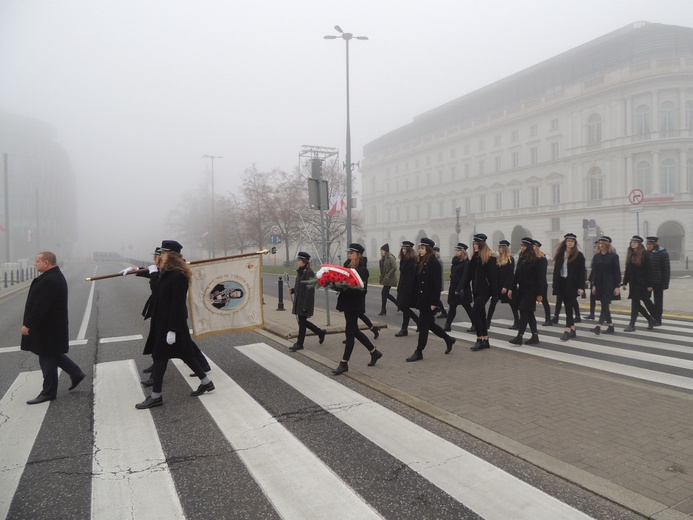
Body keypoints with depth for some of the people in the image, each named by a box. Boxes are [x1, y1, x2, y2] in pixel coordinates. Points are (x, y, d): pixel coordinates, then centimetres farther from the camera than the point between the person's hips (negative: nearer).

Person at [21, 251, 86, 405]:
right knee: (53, 354, 19)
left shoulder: (49, 280, -24)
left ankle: (48, 392, 12)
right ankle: (76, 373, 25)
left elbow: (40, 306, -26)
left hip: (47, 327, -10)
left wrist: (28, 325, -19)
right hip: (52, 325, 10)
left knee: (47, 358, 1)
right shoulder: (55, 276, 10)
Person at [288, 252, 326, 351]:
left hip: (305, 302, -9)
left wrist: (306, 306, -21)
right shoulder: (300, 272, 11)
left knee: (302, 322, 1)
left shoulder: (309, 273, -17)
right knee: (302, 321, 15)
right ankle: (320, 332, 30)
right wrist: (292, 290, 0)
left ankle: (299, 344, 13)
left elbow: (309, 290, -19)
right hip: (298, 301, 9)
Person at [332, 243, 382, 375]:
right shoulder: (347, 265, 9)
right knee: (354, 331, 15)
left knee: (350, 332, -2)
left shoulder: (362, 269, -11)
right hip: (347, 302, 8)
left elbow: (362, 287, -19)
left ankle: (344, 363, 6)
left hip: (355, 304, -8)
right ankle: (374, 352, 31)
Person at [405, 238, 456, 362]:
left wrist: (434, 302, -21)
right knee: (429, 324, 17)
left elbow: (437, 284, -18)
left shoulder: (434, 263, -14)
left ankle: (419, 352, 7)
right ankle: (448, 339, 35)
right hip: (422, 299, 9)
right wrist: (416, 299, 11)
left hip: (429, 300, -9)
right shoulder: (421, 263, 10)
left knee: (423, 325, -2)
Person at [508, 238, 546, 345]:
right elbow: (516, 276, 12)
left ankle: (519, 337, -10)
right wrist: (511, 288, 7)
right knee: (529, 313, 11)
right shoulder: (521, 260, 10)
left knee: (523, 311, -11)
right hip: (521, 290, 8)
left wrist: (539, 294, -14)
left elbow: (540, 279, -12)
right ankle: (535, 336, 20)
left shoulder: (536, 261, -10)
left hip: (530, 291, -7)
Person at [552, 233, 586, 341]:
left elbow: (582, 272, -5)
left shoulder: (579, 255, -2)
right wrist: (555, 286, 4)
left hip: (572, 284, -4)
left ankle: (567, 330, -8)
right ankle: (573, 330, 19)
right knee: (567, 307, 9)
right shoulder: (560, 254, 9)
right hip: (562, 283, 4)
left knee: (569, 307, -8)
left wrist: (581, 287, -11)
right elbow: (556, 270, 8)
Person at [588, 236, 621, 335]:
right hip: (599, 284, 5)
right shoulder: (596, 256, 9)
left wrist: (618, 286, -9)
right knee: (604, 306, 10)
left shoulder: (613, 256, -4)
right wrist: (593, 285, 3)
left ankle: (598, 327, -17)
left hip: (609, 285, -5)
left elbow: (617, 272, -5)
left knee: (604, 305, -10)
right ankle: (610, 327, 19)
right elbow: (593, 271, 8)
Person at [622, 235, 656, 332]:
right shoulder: (630, 254, 10)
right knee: (636, 303, 8)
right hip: (633, 283, 6)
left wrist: (649, 285, -13)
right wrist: (625, 282, 10)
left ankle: (632, 325, -2)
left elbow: (648, 270, -10)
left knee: (635, 303, -7)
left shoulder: (644, 254, -8)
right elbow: (627, 269, 12)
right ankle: (650, 320, 27)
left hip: (642, 283, -6)